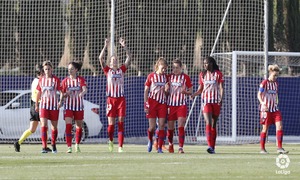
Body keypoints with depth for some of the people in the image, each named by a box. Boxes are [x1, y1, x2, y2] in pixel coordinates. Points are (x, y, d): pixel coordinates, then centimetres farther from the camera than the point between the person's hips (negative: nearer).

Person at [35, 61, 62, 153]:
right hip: (43, 105, 1)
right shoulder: (41, 80, 6)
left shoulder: (56, 80, -3)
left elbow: (61, 92, -4)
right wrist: (36, 105, 16)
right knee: (43, 125, -14)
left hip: (54, 105, -1)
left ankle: (53, 145, 30)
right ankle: (44, 147, -18)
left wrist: (60, 101, -21)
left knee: (54, 126, 8)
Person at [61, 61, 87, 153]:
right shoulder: (65, 81, 2)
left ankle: (77, 145, 31)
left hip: (79, 107, 1)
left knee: (79, 126, 11)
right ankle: (69, 147, -18)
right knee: (68, 125, -16)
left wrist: (82, 93, -40)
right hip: (68, 106, -1)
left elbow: (85, 89, -19)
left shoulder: (81, 79, -1)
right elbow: (62, 94, 6)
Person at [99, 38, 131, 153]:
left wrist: (124, 46, -5)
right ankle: (110, 140, 26)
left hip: (121, 99, 1)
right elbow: (101, 59, -4)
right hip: (111, 99, -1)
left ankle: (120, 146, -4)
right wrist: (105, 46, -10)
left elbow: (129, 58, 4)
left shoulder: (122, 70, 10)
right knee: (111, 123, -2)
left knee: (121, 123, -3)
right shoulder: (108, 70, 6)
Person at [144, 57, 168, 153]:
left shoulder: (166, 77, 7)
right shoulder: (151, 76, -1)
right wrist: (146, 104, -6)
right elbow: (146, 91, 1)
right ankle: (150, 141, 27)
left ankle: (160, 147, -4)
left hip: (163, 103, 2)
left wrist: (166, 90, -10)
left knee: (162, 125, -6)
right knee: (152, 126, -3)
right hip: (152, 102, -2)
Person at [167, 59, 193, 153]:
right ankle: (170, 144, 32)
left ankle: (181, 147, -15)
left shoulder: (185, 77, -1)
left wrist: (185, 92, -17)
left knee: (181, 126, -14)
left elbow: (191, 91, 4)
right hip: (171, 105, 3)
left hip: (182, 105, -3)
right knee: (170, 127, 7)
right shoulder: (169, 77, 8)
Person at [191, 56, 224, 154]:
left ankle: (213, 147, 12)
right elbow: (200, 89, 14)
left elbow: (221, 88, -3)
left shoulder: (218, 74, 1)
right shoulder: (202, 75, 10)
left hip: (216, 101, -1)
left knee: (214, 124, 6)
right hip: (206, 101, 1)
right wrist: (193, 95, -4)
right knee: (208, 123, -15)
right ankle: (210, 146, -26)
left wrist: (221, 99, -17)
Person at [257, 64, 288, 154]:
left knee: (279, 126, -9)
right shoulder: (264, 83, -6)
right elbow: (259, 95, -10)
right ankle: (262, 148, 10)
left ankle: (279, 147, -8)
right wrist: (263, 103, -25)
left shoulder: (276, 83, 12)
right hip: (266, 109, -5)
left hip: (275, 109, 5)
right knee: (265, 128, 0)